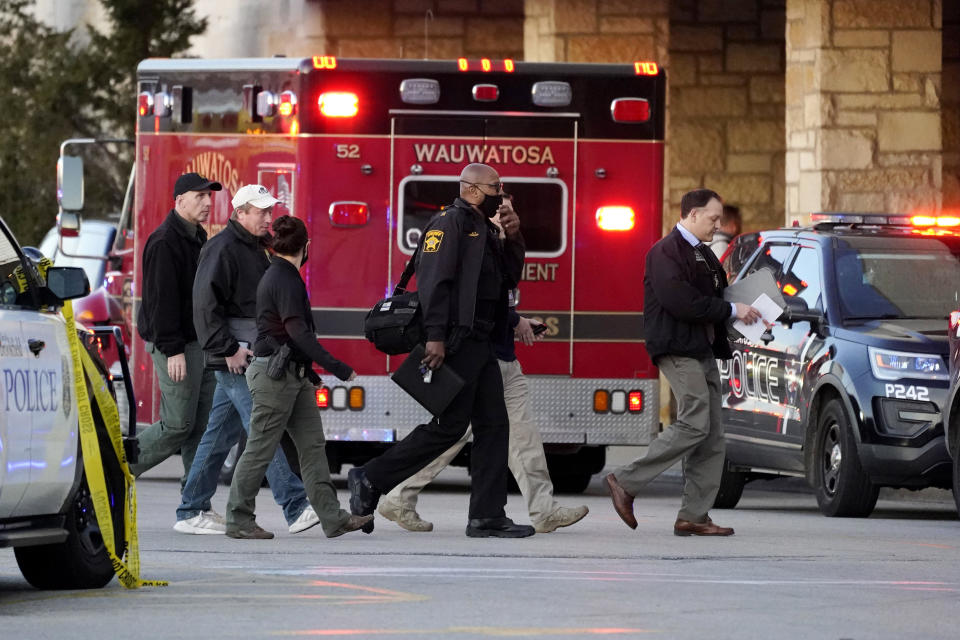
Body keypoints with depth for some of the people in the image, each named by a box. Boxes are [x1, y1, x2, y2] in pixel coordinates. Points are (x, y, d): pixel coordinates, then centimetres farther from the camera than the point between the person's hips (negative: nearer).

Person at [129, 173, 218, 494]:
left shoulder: (199, 239, 16)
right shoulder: (164, 243, -14)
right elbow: (162, 299, -19)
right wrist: (173, 350, -23)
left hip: (202, 344, 9)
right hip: (178, 346, -9)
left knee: (203, 425, 5)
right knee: (178, 425, -8)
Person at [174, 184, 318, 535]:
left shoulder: (257, 248, 19)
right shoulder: (223, 249, -12)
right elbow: (206, 303, -19)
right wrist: (228, 349, -21)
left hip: (252, 358, 10)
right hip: (236, 361, -10)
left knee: (221, 434, 11)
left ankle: (190, 512, 15)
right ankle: (296, 509, -17)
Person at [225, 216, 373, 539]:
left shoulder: (278, 276, 15)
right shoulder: (285, 280, -16)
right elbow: (298, 332, -23)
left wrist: (308, 371, 30)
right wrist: (338, 368, -23)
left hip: (292, 376, 10)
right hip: (274, 375, -10)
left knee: (313, 445, 5)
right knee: (261, 448, -3)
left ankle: (333, 518, 2)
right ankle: (239, 520, 3)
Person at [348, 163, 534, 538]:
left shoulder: (484, 229, 20)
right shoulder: (450, 222, -9)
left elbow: (509, 278, 20)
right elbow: (433, 279, -19)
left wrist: (512, 236, 5)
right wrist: (435, 337, -27)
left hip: (480, 345, 10)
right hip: (456, 344, -10)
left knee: (493, 426, 4)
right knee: (448, 427, -9)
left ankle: (487, 517, 3)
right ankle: (370, 481, -1)